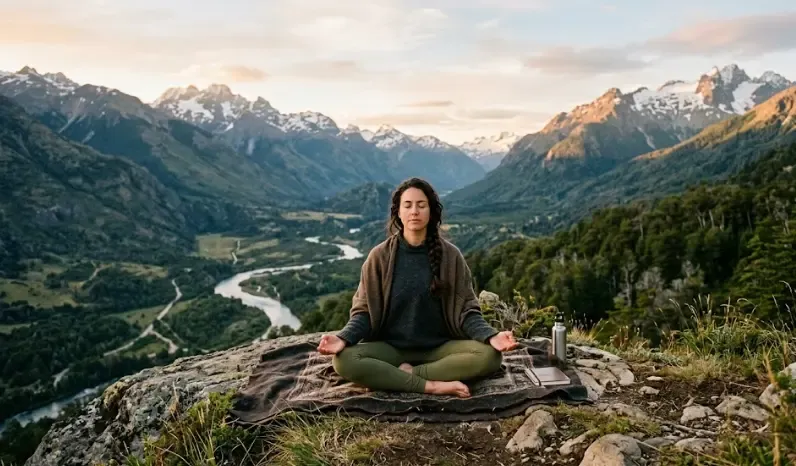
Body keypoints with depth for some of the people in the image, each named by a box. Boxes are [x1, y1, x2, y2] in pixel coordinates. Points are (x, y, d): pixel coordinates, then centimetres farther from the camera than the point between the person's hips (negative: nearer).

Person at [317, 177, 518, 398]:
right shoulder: (380, 256, -3)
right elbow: (365, 311, -2)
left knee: (490, 355, -27)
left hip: (440, 347, 1)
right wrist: (344, 338, -22)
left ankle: (408, 374, -20)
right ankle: (432, 386, -25)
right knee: (344, 360, -29)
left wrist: (491, 336, -21)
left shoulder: (450, 255, -2)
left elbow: (466, 310, -2)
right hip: (390, 347, 0)